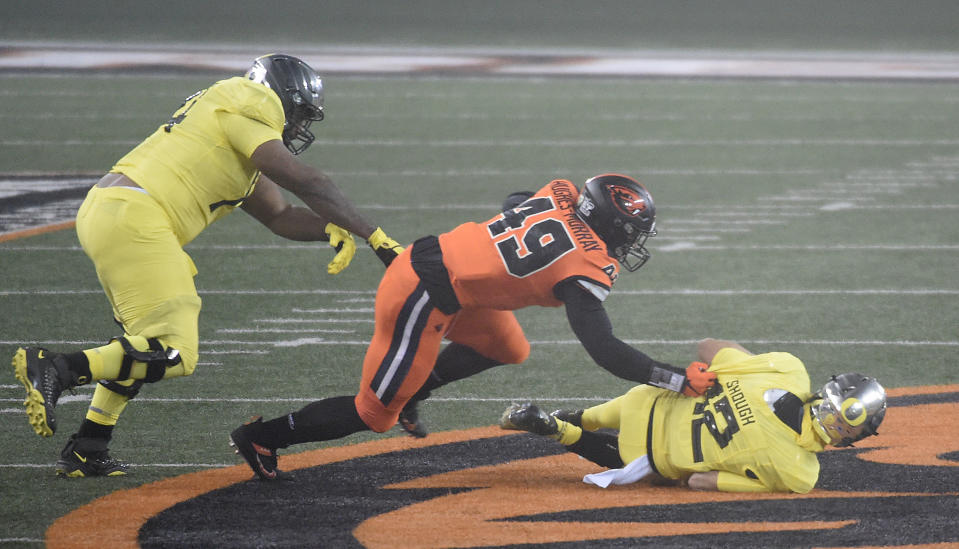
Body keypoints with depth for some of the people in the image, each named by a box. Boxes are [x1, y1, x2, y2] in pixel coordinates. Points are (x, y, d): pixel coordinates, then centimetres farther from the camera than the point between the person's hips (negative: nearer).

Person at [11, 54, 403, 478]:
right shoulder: (247, 110, -2)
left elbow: (279, 216, 27)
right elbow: (307, 184, -7)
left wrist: (332, 230, 10)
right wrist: (374, 236, -1)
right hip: (132, 220, -11)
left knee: (148, 339, 23)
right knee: (173, 355, -12)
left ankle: (87, 451, 19)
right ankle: (53, 369, -20)